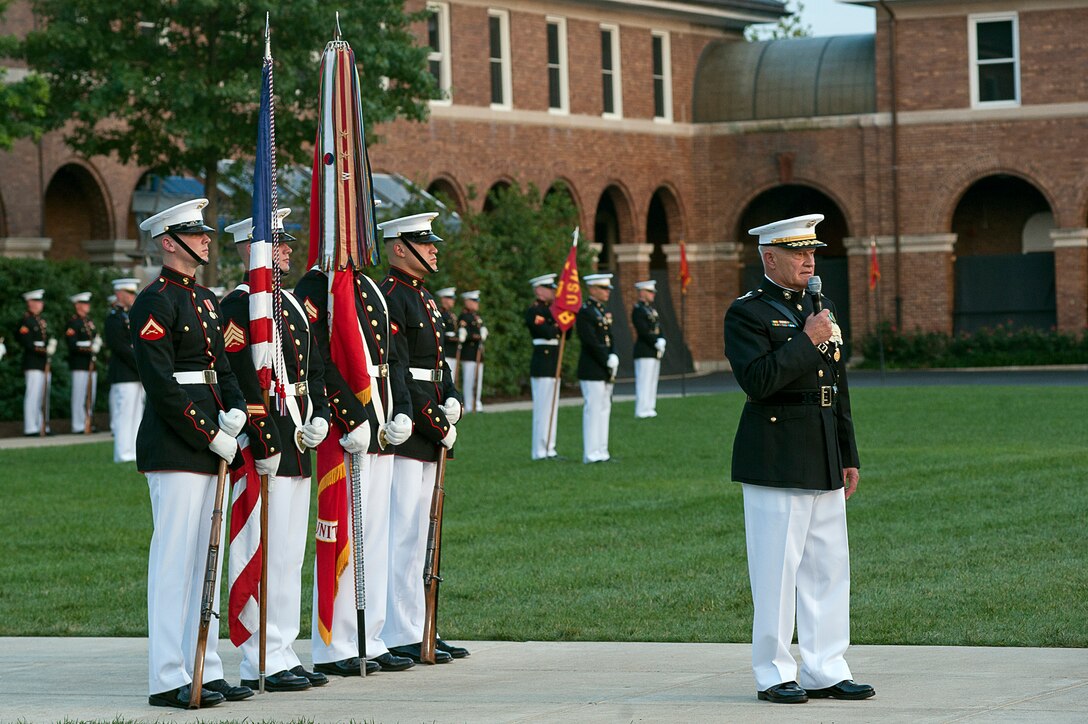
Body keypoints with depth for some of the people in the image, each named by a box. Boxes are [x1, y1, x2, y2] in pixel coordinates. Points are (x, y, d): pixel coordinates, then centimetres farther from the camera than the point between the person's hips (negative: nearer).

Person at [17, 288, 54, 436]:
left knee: (44, 397, 8)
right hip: (32, 363, -9)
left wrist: (51, 345, -1)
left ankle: (43, 427, 12)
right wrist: (43, 350, -19)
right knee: (33, 395, -10)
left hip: (44, 363, 9)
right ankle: (31, 428, -9)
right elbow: (26, 342, -15)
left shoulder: (42, 320, 20)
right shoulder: (25, 320, -6)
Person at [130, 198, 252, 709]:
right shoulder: (155, 303, -11)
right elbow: (161, 384, -17)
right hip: (174, 446, -9)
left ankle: (204, 670, 16)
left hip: (209, 446, 9)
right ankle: (169, 679, -5)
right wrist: (211, 435, -17)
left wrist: (235, 409, 0)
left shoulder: (206, 301, 17)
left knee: (207, 557, 11)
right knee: (175, 557, -8)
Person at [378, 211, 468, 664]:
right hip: (403, 426, -10)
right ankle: (400, 637, -7)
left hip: (425, 432, 10)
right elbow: (395, 368, -18)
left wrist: (451, 402, 2)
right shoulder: (389, 297, -12)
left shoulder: (424, 299, 19)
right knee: (402, 533, -8)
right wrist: (435, 421, -18)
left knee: (416, 533, 12)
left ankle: (415, 630, 17)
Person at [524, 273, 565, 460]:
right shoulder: (533, 311, -10)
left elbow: (566, 334, 13)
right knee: (543, 408, -7)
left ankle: (549, 448, 16)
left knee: (551, 407, 11)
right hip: (542, 364, -9)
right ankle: (540, 451, -4)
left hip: (553, 365, 9)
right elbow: (548, 332, -23)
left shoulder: (550, 310, 16)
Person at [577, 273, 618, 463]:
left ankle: (601, 451, 15)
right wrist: (607, 361, -15)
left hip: (605, 370, 9)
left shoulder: (603, 311, 17)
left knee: (604, 410, 10)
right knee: (593, 410, -7)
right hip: (592, 370, -9)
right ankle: (592, 454, -5)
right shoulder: (584, 312, -12)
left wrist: (613, 357, -3)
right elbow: (591, 342, -18)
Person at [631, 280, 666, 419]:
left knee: (652, 382, 10)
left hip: (655, 352, 9)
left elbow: (658, 328, 14)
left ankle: (649, 408, 13)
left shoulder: (652, 308, 18)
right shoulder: (638, 310, -10)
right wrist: (656, 343, -15)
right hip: (644, 352, -9)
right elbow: (643, 332, -18)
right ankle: (642, 411, -9)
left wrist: (661, 341, -4)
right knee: (644, 381, -9)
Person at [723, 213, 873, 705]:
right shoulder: (747, 314, -6)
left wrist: (849, 457, 17)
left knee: (829, 569, 8)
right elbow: (757, 380, -21)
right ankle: (774, 675, 5)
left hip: (824, 462, 7)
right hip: (776, 460, -7)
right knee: (777, 571, -3)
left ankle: (825, 671, 14)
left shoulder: (820, 309, 17)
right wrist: (807, 341, -18)